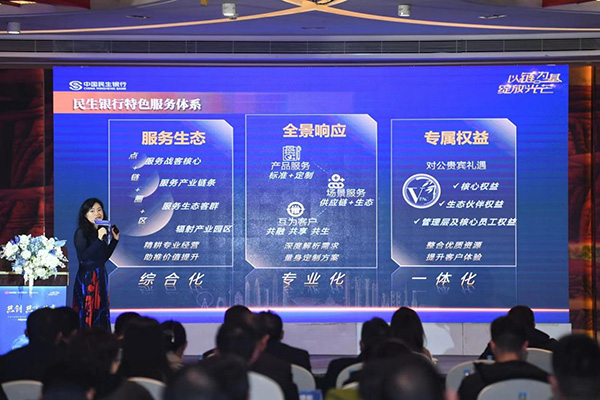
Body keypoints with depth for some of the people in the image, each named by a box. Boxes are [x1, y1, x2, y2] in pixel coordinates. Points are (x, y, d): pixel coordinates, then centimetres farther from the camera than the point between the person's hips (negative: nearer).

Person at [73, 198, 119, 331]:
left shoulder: (101, 231, 9)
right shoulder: (81, 232, -12)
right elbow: (82, 257, -23)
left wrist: (115, 240, 9)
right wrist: (99, 239, -25)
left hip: (101, 276, 8)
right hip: (86, 277, -8)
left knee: (101, 313, 11)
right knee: (87, 312, -5)